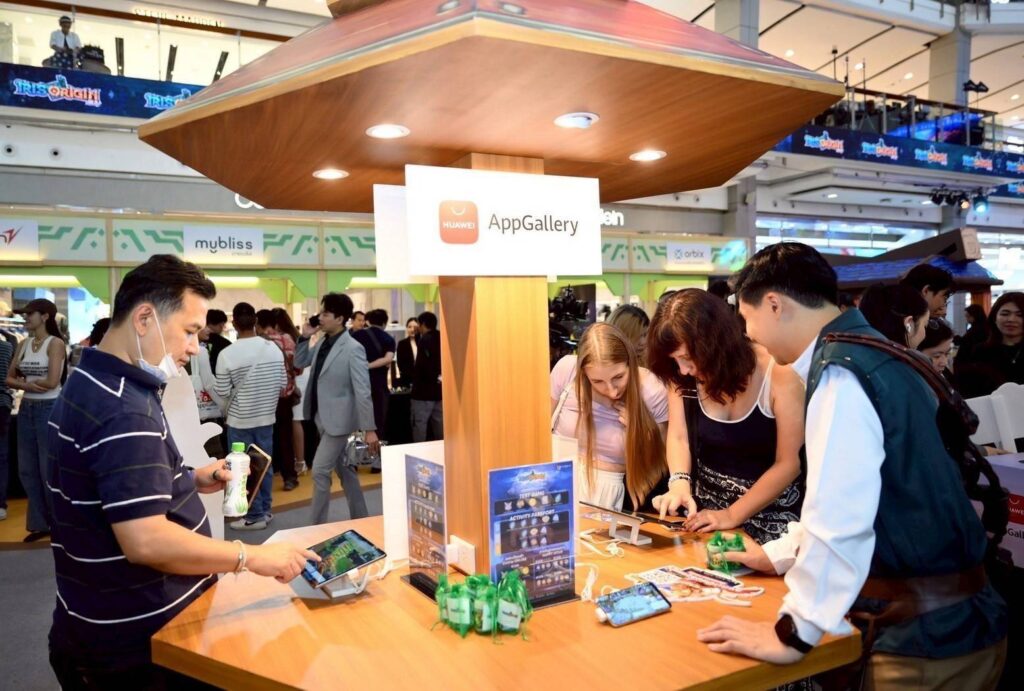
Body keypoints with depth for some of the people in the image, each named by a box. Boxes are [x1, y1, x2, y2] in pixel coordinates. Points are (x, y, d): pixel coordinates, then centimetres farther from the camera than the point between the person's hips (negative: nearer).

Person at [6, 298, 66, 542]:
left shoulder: (55, 344, -10)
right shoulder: (23, 344, 10)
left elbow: (52, 382, -18)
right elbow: (10, 378, 8)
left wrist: (24, 380, -3)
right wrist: (28, 385, -11)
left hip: (49, 410, -7)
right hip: (26, 410, 7)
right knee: (27, 470, 11)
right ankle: (39, 524, 23)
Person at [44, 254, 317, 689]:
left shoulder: (93, 384, 7)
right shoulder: (123, 411, -27)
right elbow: (145, 541, -33)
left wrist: (189, 481, 7)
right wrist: (252, 556, -24)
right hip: (135, 640, -10)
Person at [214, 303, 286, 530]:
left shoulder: (227, 354, -16)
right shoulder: (274, 349, -4)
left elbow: (222, 392, -11)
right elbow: (283, 384, 3)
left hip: (240, 420, -4)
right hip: (267, 417, 4)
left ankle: (255, 516, 12)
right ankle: (266, 510, 24)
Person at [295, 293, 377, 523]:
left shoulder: (353, 349, -19)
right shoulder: (322, 342, 4)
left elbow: (363, 391, -19)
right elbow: (300, 363, 17)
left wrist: (369, 429, -19)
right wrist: (305, 337, 0)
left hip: (338, 419, -8)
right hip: (322, 418, 8)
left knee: (319, 470, -6)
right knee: (343, 469, 16)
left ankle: (318, 526, 7)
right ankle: (360, 518, 29)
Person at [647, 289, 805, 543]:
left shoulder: (780, 374, -19)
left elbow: (788, 464, -16)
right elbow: (678, 437, -5)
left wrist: (732, 516, -21)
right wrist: (679, 482, -26)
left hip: (770, 512, -3)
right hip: (706, 505, 3)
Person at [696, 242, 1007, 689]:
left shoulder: (839, 373, -21)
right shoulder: (870, 354, 9)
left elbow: (839, 518, -27)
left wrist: (791, 634, -19)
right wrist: (776, 554, 19)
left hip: (926, 634, -8)